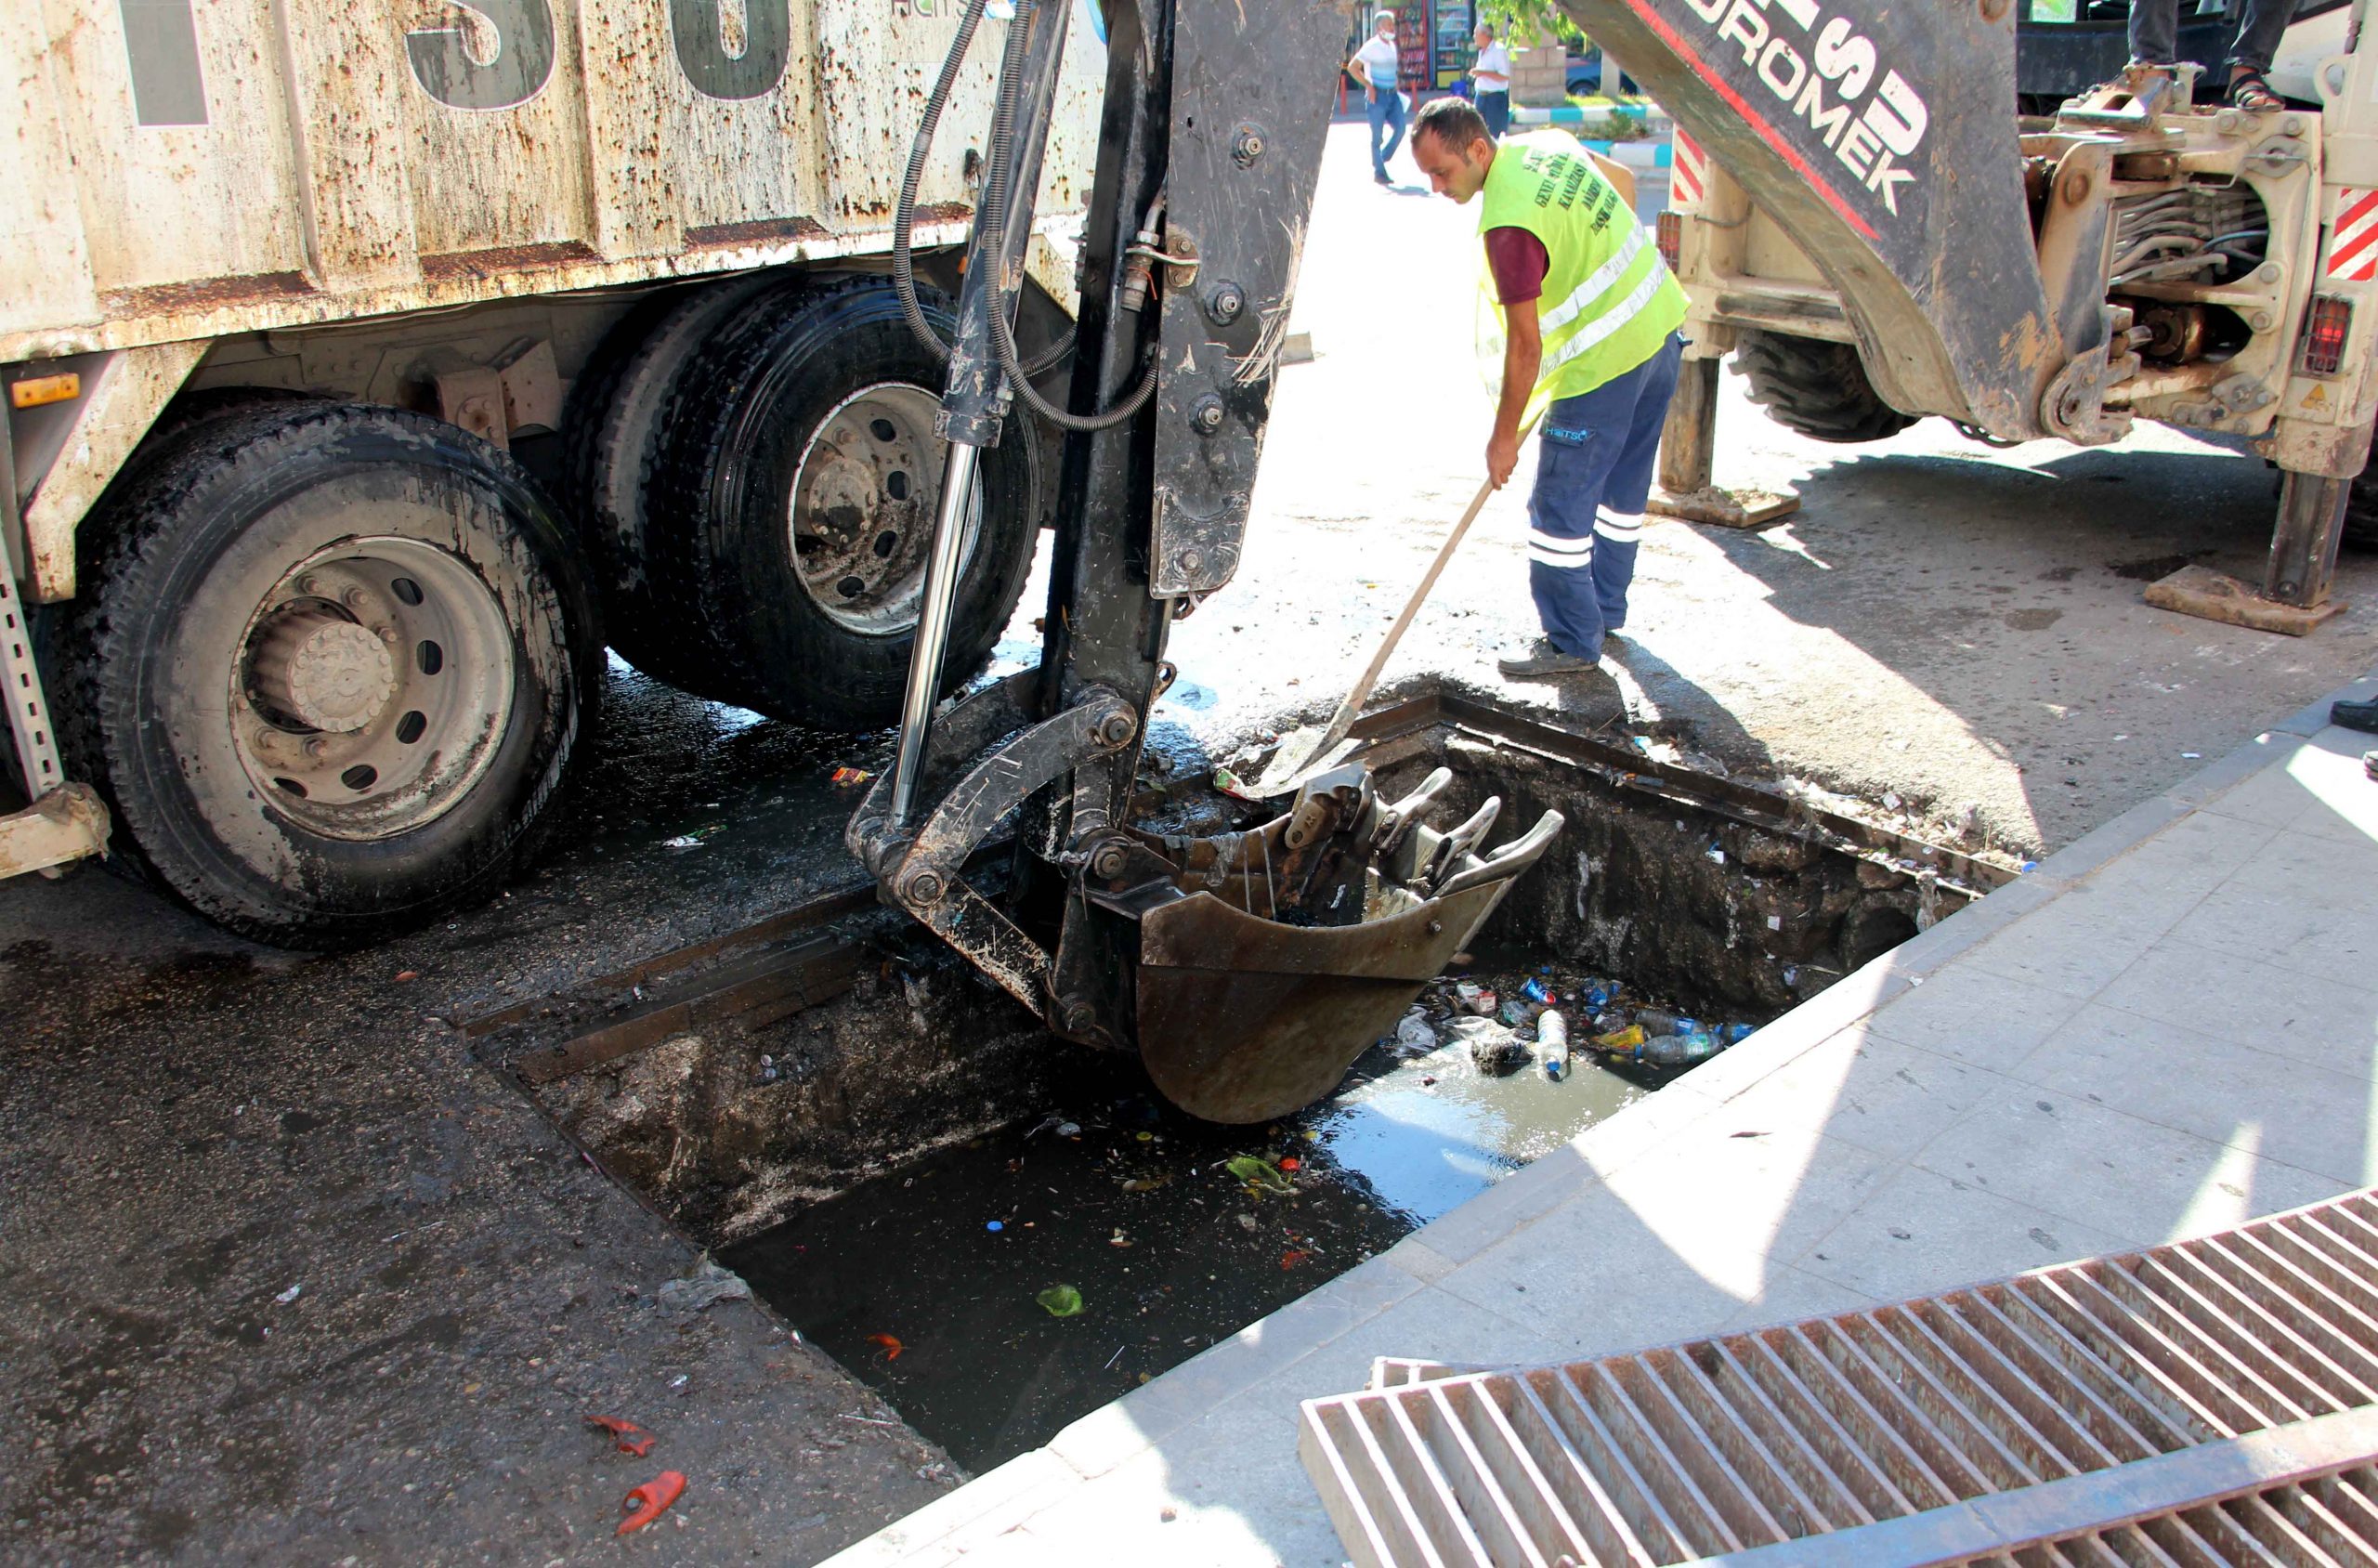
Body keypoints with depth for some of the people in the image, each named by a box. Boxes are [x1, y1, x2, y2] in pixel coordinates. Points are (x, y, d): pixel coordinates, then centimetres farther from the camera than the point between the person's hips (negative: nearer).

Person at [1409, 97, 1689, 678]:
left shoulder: (1509, 223, -24)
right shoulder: (1549, 145, 3)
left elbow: (1526, 345, -21)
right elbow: (1614, 196, 21)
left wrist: (1504, 435, -11)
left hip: (1607, 358, -10)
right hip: (1660, 325, 10)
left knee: (1560, 508, 0)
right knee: (1623, 486, 21)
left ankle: (1572, 642, 9)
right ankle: (1605, 609, 35)